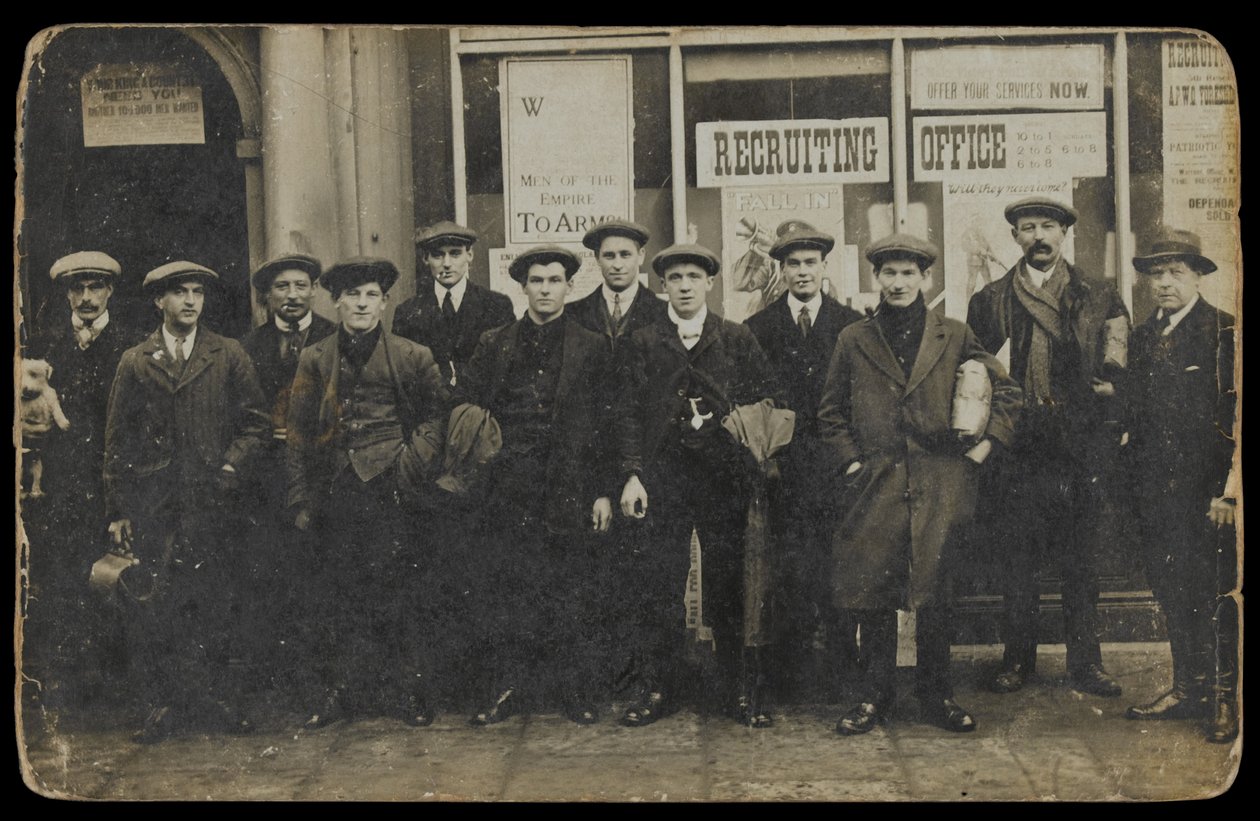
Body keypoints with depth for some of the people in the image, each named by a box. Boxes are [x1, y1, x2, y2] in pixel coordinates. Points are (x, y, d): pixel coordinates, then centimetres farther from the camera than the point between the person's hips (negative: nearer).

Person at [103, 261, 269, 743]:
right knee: (155, 609, -3)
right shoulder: (134, 363, 10)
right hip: (154, 506, 0)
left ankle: (214, 698, 14)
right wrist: (118, 511, 4)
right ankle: (163, 703, 7)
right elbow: (117, 442, 9)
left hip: (212, 501, 0)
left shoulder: (230, 356, 9)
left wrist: (230, 467, -6)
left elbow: (254, 423, 10)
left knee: (215, 605, 2)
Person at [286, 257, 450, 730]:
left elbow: (438, 413, 13)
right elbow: (299, 435, 9)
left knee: (402, 591, -1)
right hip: (335, 493, 2)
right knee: (335, 594, 4)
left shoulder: (412, 357, 4)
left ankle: (409, 695, 11)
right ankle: (339, 693, 17)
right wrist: (300, 500, 5)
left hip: (390, 491, -2)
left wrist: (415, 460, -1)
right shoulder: (314, 361, 8)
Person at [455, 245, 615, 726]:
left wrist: (603, 491, 0)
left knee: (572, 592, 2)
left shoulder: (591, 350, 8)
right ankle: (508, 688, 12)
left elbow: (605, 426, 5)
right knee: (503, 591, 0)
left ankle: (575, 690, 14)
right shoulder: (494, 347, 12)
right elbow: (466, 409, 12)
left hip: (570, 489, -1)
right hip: (508, 491, 1)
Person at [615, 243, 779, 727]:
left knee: (728, 584, 3)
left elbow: (766, 399, 10)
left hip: (724, 475, 0)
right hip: (664, 476, 0)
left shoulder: (737, 340, 9)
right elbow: (629, 414, 6)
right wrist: (632, 475, -2)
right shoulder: (643, 344, 9)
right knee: (658, 584, 0)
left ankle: (738, 689, 13)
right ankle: (655, 687, 11)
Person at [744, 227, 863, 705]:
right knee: (791, 572, -4)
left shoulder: (851, 325, 10)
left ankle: (842, 668, 11)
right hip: (784, 465, 0)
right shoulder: (758, 328, 9)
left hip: (838, 466, 1)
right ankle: (794, 671, 6)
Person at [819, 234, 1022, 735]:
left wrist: (982, 447, 4)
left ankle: (935, 694, 15)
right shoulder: (854, 342, 9)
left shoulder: (955, 337, 8)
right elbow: (830, 412, 15)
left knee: (934, 595, 0)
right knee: (872, 593, 0)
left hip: (940, 485, 0)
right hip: (876, 485, 1)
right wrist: (850, 461, 4)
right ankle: (873, 698, 12)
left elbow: (1006, 392, 13)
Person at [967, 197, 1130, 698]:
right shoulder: (989, 301, 9)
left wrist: (1106, 440, -5)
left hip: (1078, 449, 0)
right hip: (1017, 450, 0)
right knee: (1017, 562, 4)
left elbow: (1117, 374, 6)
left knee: (1080, 562, 4)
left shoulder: (1098, 299, 8)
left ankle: (1085, 662, 14)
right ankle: (1017, 659, 16)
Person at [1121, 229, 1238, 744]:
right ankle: (1188, 691, 23)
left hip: (1207, 491, -6)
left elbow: (1235, 416, -9)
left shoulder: (1224, 332, -5)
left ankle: (1223, 700, 10)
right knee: (1172, 595, 11)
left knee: (1213, 597, -1)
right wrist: (1139, 485, 11)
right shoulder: (1143, 338, 15)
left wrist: (1225, 489, -14)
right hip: (1158, 492, 6)